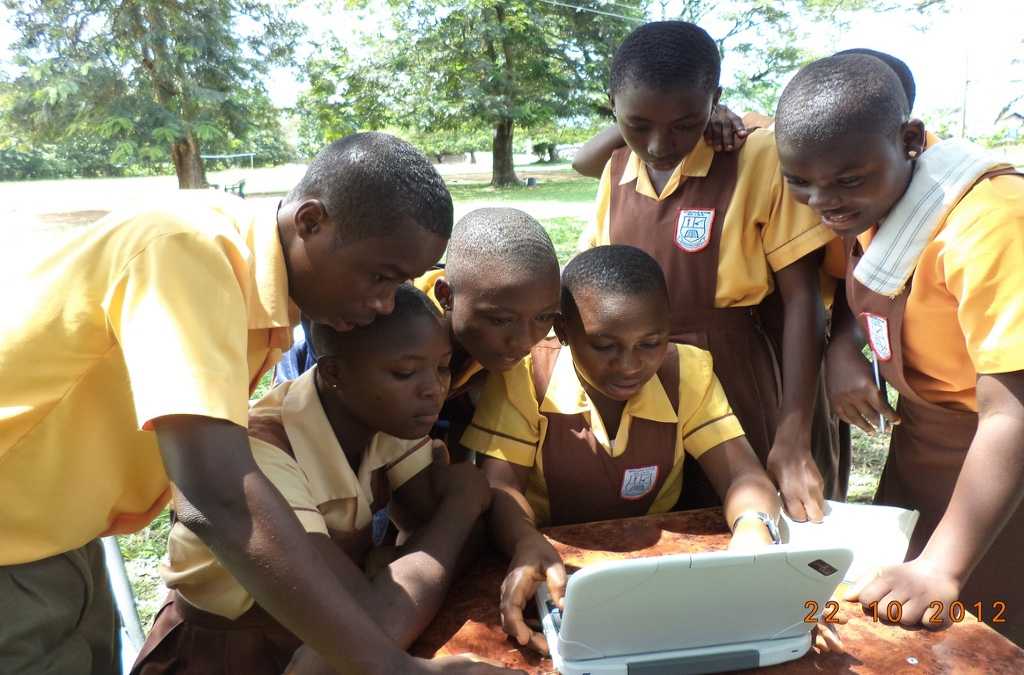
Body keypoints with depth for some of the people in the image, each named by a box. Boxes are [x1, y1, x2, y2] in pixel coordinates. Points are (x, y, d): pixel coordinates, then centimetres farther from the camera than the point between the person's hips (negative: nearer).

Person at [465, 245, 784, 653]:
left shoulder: (688, 373, -7)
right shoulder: (525, 375, -15)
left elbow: (741, 475, -10)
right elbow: (499, 486, -17)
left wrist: (753, 529, -33)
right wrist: (526, 544, -38)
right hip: (553, 564, -3)